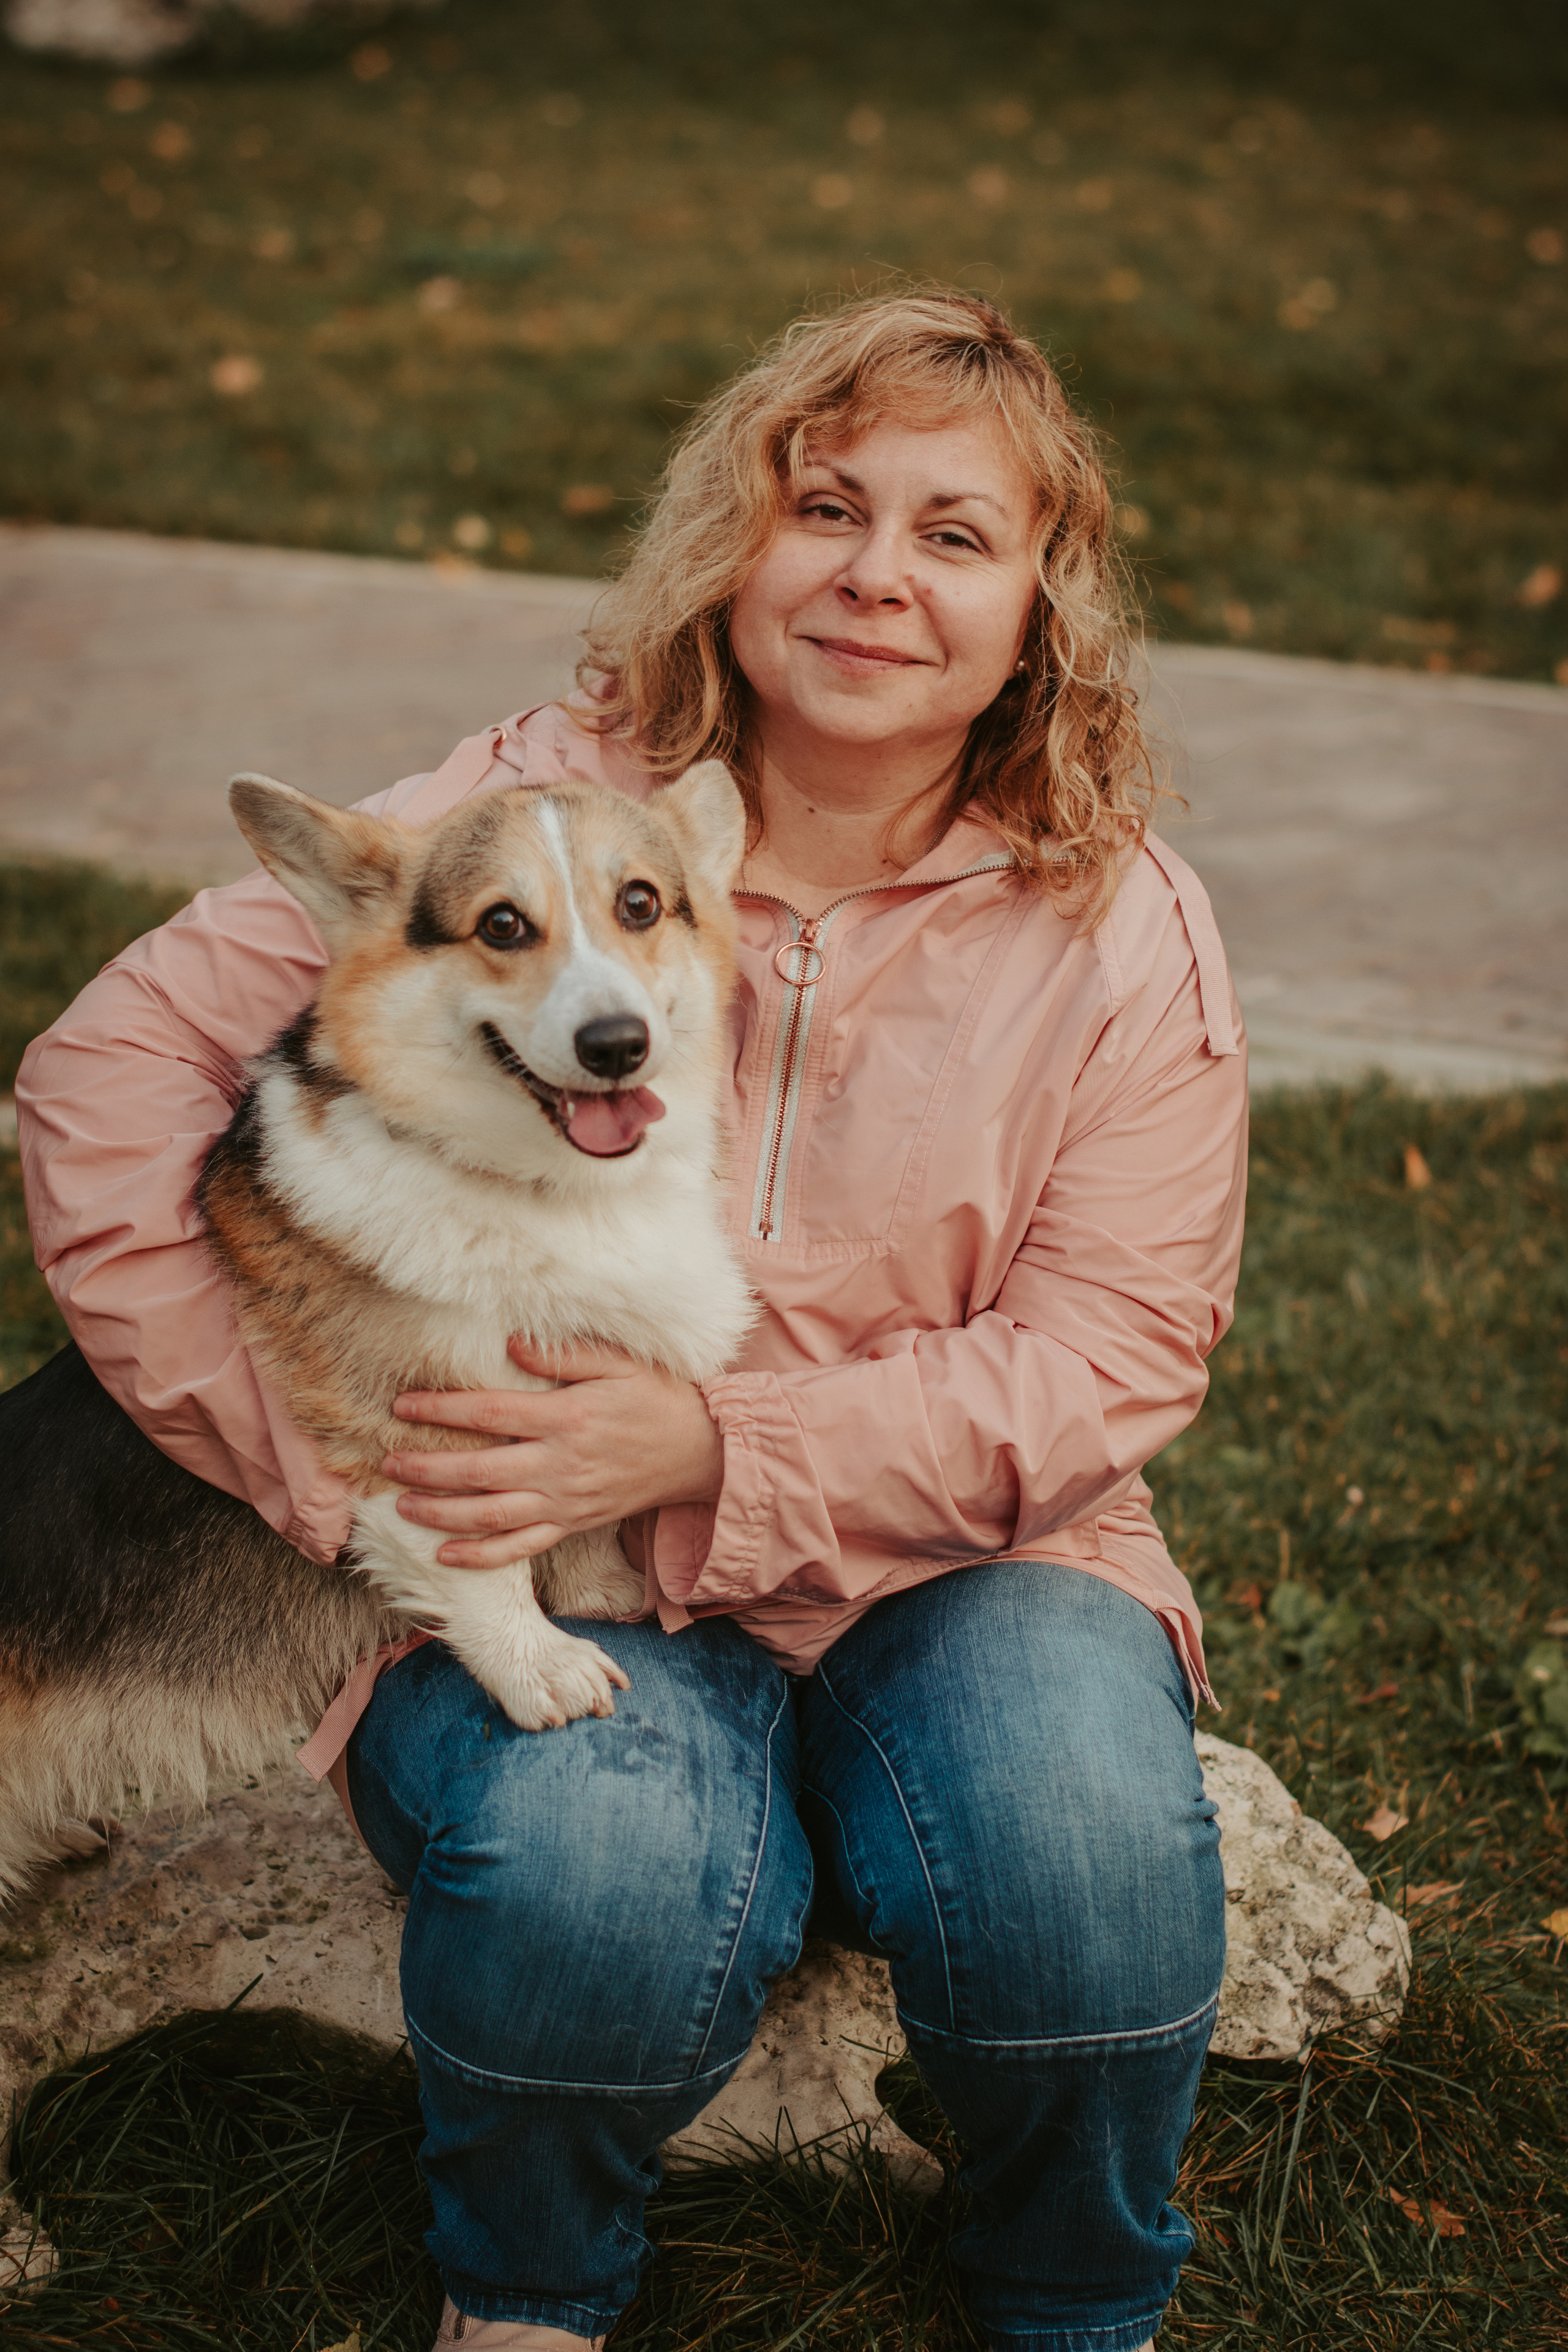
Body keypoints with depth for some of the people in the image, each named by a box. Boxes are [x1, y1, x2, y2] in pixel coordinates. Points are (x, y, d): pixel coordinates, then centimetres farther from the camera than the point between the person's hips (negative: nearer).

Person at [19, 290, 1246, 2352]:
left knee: (1083, 1847, -30)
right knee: (594, 1877, -33)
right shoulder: (538, 810, -4)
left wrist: (712, 1446, -20)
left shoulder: (1122, 925, -1)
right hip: (569, 1577, -1)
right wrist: (316, 1457, -12)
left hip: (959, 1556, 1)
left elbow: (1112, 1356, -6)